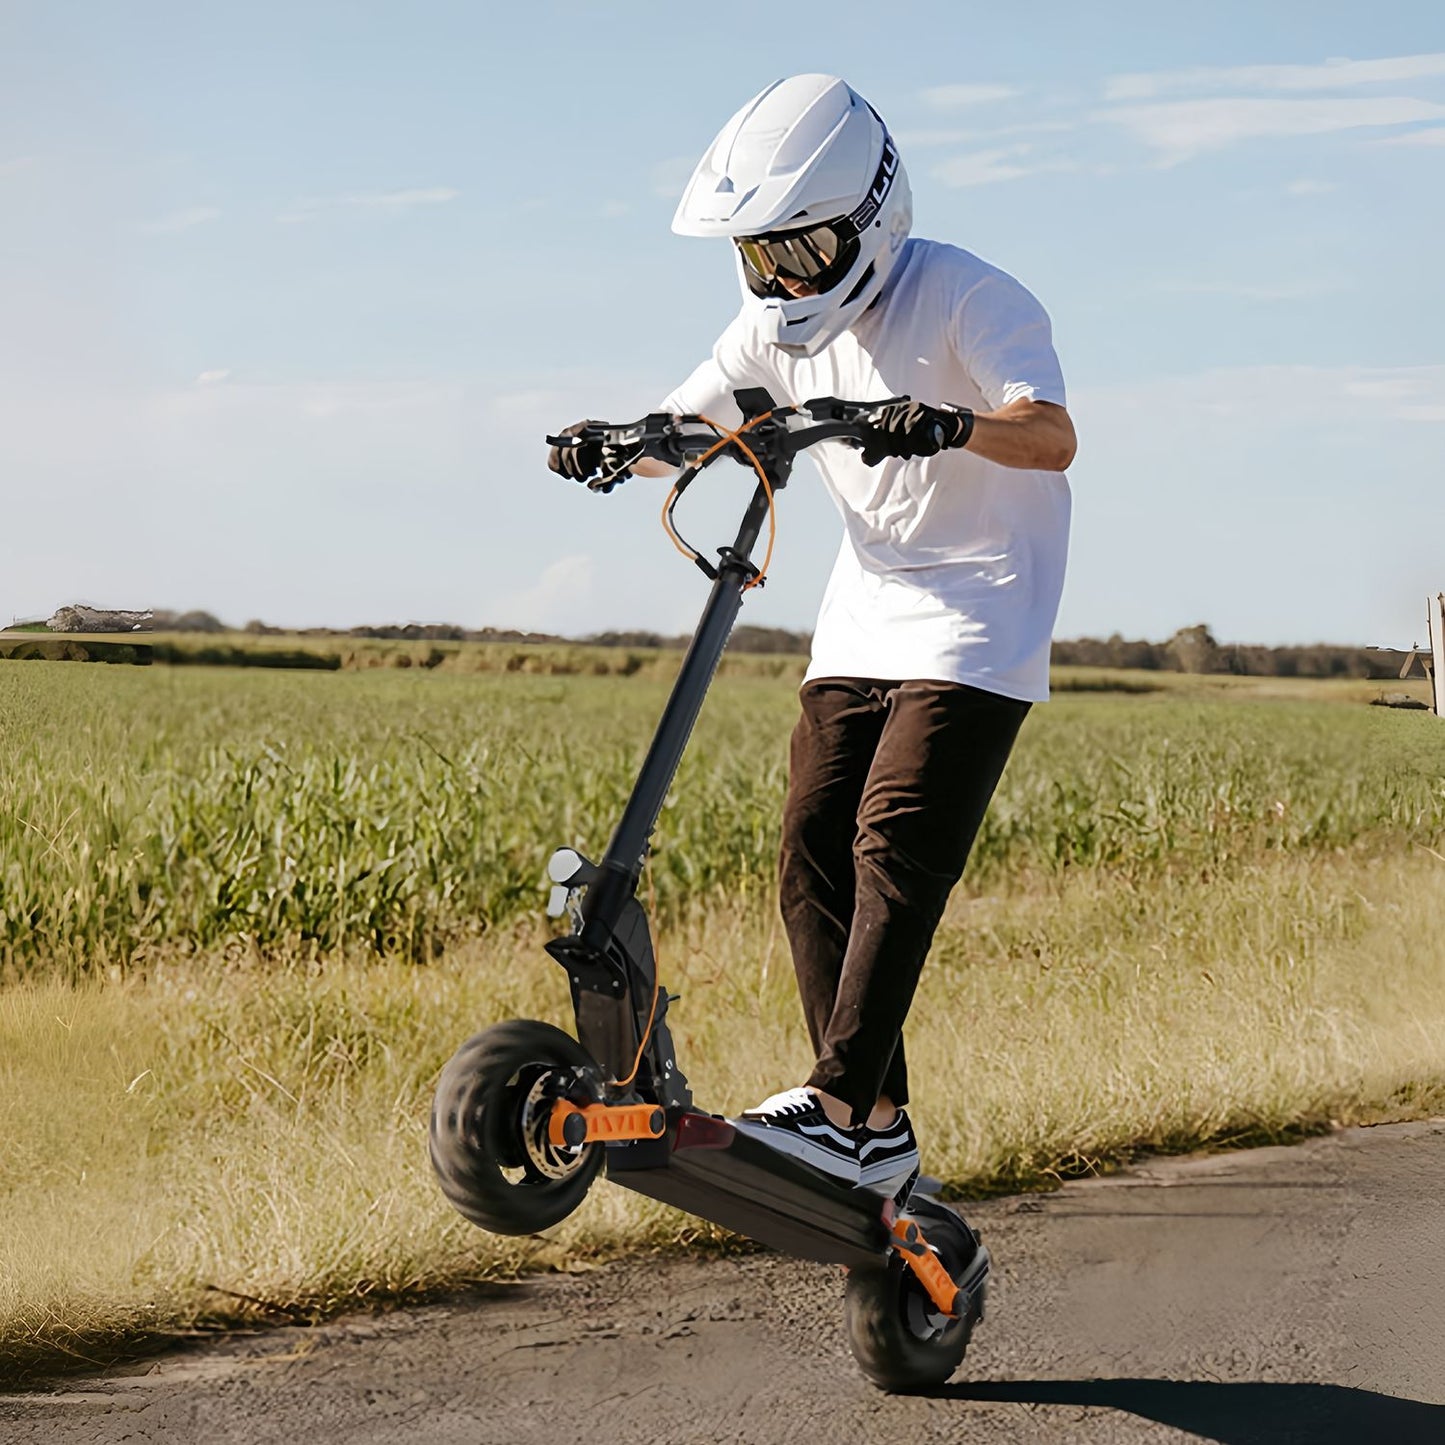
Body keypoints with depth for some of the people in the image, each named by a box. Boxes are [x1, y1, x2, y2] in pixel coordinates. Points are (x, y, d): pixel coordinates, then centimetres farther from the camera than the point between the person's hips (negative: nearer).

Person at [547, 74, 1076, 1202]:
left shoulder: (964, 298, -15)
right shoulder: (781, 327, 6)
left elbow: (1053, 435, -28)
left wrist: (955, 424, -48)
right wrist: (613, 445, -13)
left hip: (978, 619, -7)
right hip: (866, 621, 7)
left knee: (897, 847, -18)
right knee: (814, 855, -2)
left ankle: (843, 1112, -19)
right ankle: (878, 1130, 3)